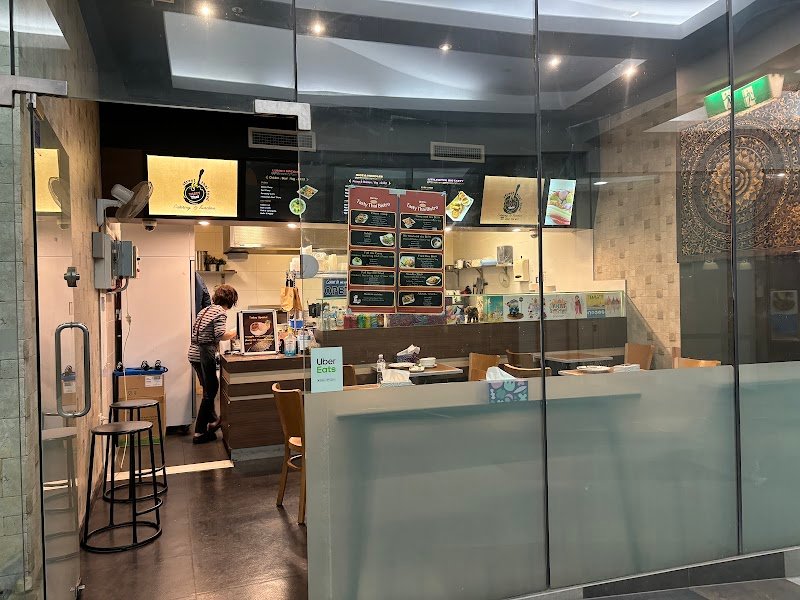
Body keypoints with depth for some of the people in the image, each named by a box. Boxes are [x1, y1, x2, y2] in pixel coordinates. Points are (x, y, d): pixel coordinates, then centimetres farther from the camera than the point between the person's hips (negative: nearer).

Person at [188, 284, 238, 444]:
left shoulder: (205, 310, 17)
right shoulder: (220, 312, -9)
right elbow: (220, 335, -20)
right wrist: (232, 334, -2)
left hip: (194, 353, 9)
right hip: (205, 354, -9)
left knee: (212, 387, 23)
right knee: (209, 393, 0)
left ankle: (212, 421, 38)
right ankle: (199, 432, 3)